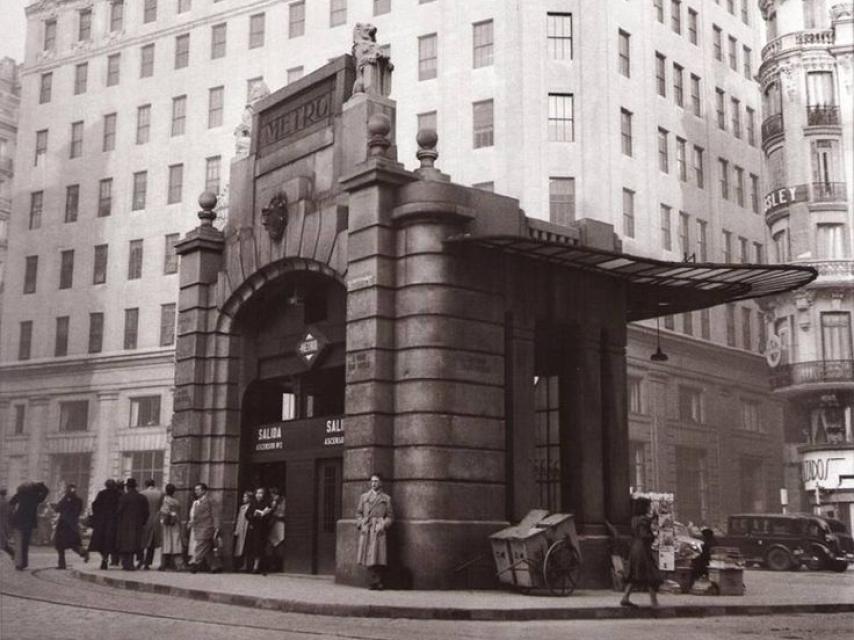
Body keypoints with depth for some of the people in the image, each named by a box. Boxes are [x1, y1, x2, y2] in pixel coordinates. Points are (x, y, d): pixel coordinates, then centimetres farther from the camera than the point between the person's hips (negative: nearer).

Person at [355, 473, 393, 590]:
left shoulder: (386, 498, 10)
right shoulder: (363, 497, 15)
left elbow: (390, 516, 9)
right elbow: (358, 513, 15)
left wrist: (383, 525, -7)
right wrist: (361, 525, -1)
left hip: (379, 530, -1)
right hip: (366, 530, 1)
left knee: (380, 557, -9)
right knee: (369, 557, -4)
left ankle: (379, 582, -1)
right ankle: (374, 581, 3)